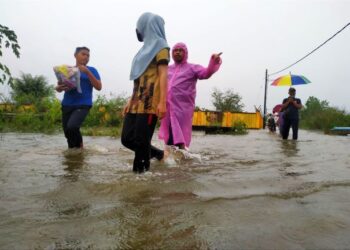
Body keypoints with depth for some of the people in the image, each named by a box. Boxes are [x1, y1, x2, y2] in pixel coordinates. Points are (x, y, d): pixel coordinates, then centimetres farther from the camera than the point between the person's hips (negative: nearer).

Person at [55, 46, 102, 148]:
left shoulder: (91, 70, 5)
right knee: (68, 133, 7)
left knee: (72, 127, -25)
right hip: (67, 105, 4)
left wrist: (87, 72, -13)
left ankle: (80, 147, 2)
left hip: (83, 105, -4)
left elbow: (99, 87, -5)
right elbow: (58, 87, 15)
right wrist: (59, 88, -10)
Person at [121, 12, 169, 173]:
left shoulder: (160, 46, 1)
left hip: (150, 102, -8)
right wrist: (131, 100, 18)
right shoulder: (147, 48, 25)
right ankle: (157, 154, 24)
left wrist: (162, 102, -19)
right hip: (137, 101, 8)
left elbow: (163, 75, -10)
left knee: (141, 140, -8)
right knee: (127, 138, 5)